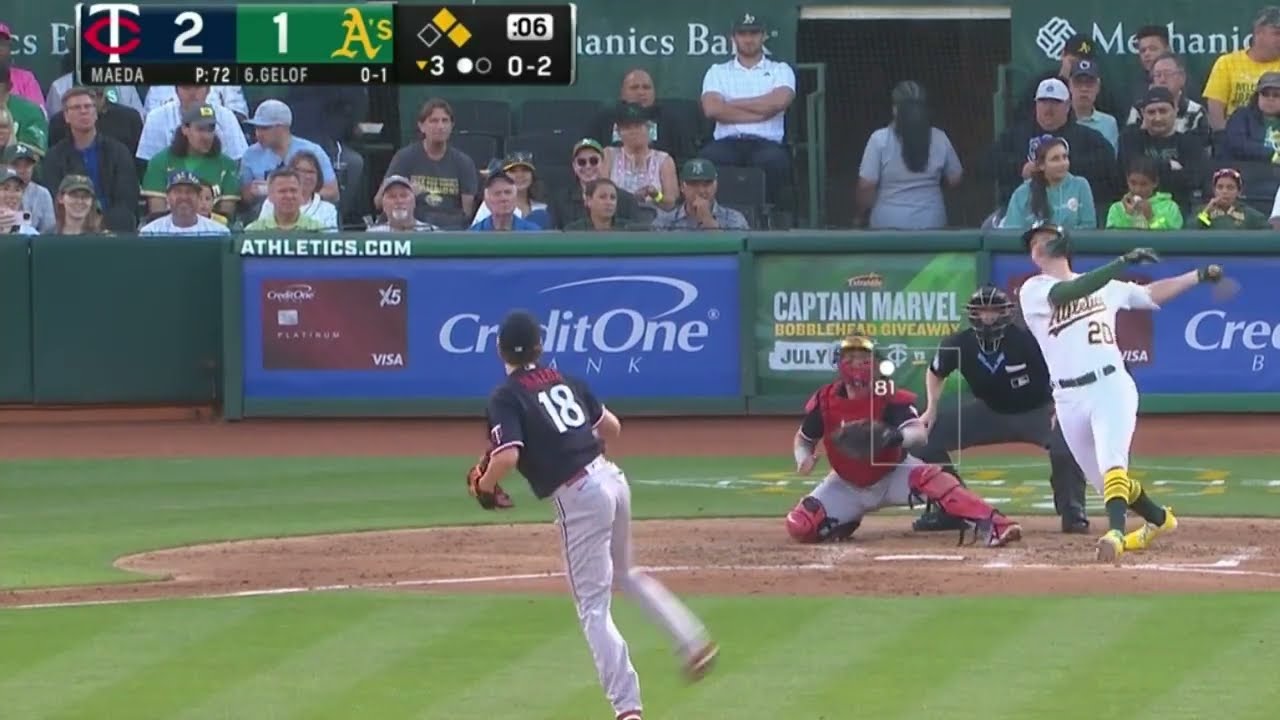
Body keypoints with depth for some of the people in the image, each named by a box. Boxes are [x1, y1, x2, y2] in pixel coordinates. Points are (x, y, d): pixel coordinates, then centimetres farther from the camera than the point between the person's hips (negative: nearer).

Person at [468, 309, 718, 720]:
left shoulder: (505, 397, -6)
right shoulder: (565, 382, 15)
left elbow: (507, 457, -19)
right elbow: (612, 427, 20)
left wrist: (484, 486, 0)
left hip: (578, 497, -7)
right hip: (612, 477, 7)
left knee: (593, 606, 0)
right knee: (624, 574, 32)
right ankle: (692, 641, 22)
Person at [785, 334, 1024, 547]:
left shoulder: (890, 397, -22)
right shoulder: (825, 400, -13)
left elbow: (920, 434, -37)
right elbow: (804, 438, 3)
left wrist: (897, 437, -60)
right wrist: (803, 457, -20)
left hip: (892, 476, -3)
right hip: (847, 485, 3)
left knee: (930, 478, -35)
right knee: (800, 527, -18)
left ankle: (992, 527, -45)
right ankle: (847, 523, 15)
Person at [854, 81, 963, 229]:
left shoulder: (880, 139, -10)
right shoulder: (940, 139, -2)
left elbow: (866, 186, -11)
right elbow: (955, 179, 8)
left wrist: (858, 217, 4)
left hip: (889, 225, -2)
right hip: (931, 223, 2)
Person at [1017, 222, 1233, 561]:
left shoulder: (1105, 286, 17)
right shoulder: (1033, 291, 2)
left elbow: (1151, 294, 26)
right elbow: (1070, 292, -16)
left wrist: (1199, 275, 19)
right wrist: (1124, 262, -21)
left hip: (1111, 385, -1)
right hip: (1069, 399, 1)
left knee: (1110, 463, -25)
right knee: (1102, 480, 12)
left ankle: (1115, 533, -42)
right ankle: (1158, 519, 37)